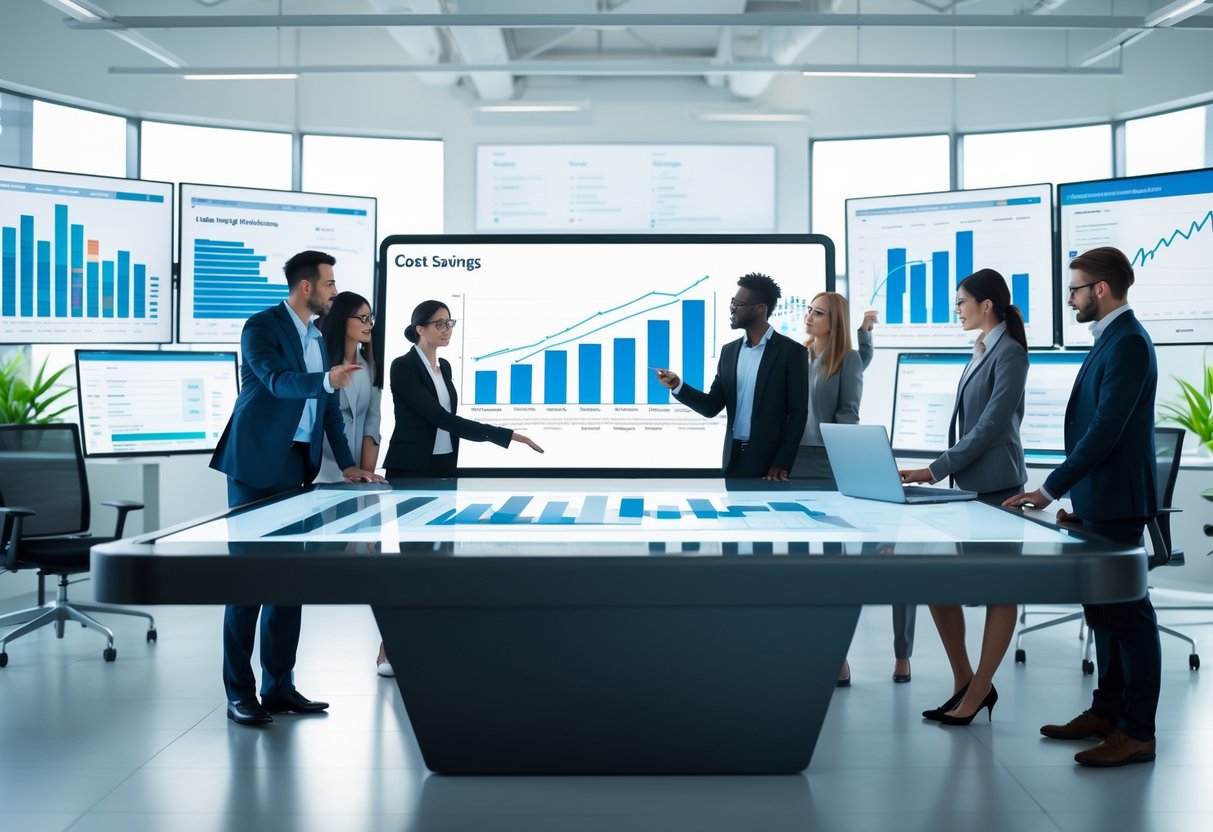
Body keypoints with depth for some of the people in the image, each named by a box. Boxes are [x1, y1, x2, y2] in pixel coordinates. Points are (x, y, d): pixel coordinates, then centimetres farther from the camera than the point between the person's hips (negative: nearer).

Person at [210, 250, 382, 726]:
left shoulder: (317, 339, 15)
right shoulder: (261, 327, -8)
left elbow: (329, 406, 17)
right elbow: (278, 381, -26)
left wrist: (347, 465, 9)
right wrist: (327, 380, -43)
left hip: (296, 468, 8)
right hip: (256, 466, -7)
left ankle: (278, 686, 15)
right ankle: (239, 692, 2)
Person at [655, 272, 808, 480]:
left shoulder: (791, 351, -5)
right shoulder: (729, 351, 10)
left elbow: (798, 413, -8)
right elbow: (712, 407, 8)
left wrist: (783, 463, -14)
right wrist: (677, 386, -7)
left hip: (769, 460, -5)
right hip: (733, 459, 5)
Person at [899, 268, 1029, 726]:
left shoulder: (1009, 353, -12)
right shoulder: (980, 352, 14)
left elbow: (991, 425, -18)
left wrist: (937, 470, -18)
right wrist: (944, 472, 16)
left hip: (995, 489, -9)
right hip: (967, 486, 9)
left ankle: (978, 691, 7)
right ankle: (964, 682, 17)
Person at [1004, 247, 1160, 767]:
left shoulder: (1127, 344, -17)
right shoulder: (1112, 340, 14)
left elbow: (1106, 430, -23)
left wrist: (1051, 490, -21)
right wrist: (1074, 495, 18)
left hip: (1116, 505, -10)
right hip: (1097, 502, 10)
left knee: (1127, 613, -4)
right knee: (1103, 611, 16)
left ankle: (1137, 734, 3)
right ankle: (1108, 711, 26)